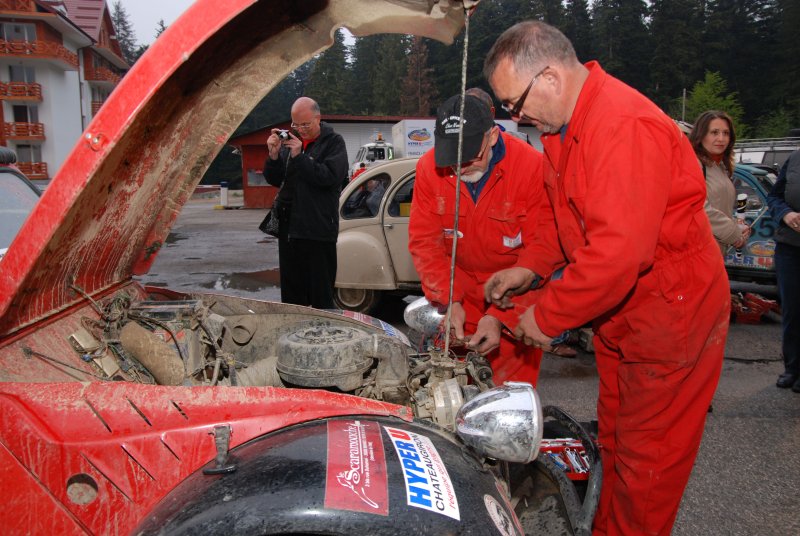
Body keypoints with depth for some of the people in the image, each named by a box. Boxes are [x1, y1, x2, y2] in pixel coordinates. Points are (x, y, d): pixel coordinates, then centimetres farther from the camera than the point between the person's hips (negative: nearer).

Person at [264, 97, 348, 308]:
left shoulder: (333, 142, -1)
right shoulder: (289, 140, 12)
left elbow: (332, 177, -16)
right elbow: (274, 180, 12)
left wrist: (299, 156, -17)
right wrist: (274, 155, -5)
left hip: (319, 229, -5)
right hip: (288, 227, 5)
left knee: (321, 292, 0)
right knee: (291, 293, 13)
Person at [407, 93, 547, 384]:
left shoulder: (532, 166, -21)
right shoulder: (429, 167, -11)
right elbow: (424, 241, -6)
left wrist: (500, 315, -25)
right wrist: (448, 300, -18)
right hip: (460, 290, 3)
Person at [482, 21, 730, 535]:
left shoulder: (625, 127, -28)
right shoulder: (564, 125, 5)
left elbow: (617, 252, -33)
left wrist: (547, 314, -22)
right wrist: (532, 268, 4)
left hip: (672, 310, -10)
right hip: (618, 309, 10)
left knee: (646, 457, 5)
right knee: (614, 439, 21)